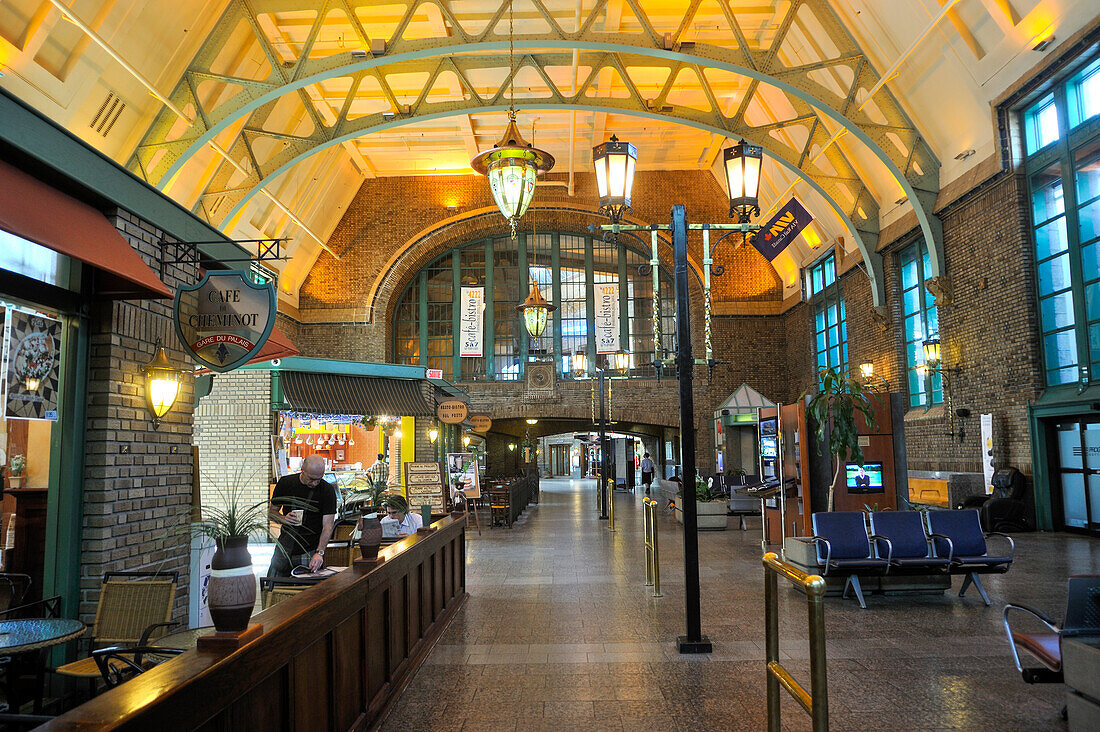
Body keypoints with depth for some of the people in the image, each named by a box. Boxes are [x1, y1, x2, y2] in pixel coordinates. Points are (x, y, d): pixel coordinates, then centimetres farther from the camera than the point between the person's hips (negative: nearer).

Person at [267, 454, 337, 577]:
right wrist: (283, 519, -14)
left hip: (311, 551, -2)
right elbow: (271, 511, 9)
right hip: (285, 548, 3)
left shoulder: (327, 490, -10)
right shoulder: (285, 483, -2)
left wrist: (319, 552, -28)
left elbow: (328, 525, -15)